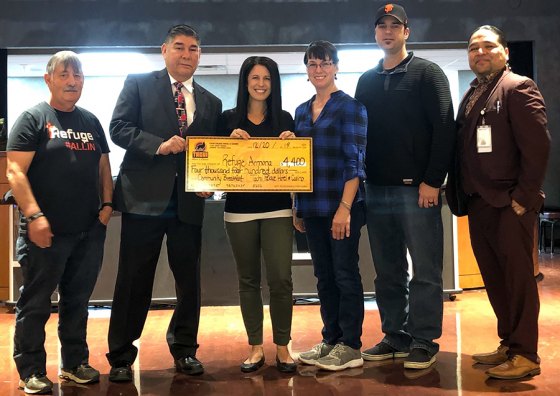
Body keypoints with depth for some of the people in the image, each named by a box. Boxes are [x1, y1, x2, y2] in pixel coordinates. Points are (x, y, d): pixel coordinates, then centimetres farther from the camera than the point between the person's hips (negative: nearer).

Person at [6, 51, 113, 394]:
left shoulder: (91, 121, 14)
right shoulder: (33, 118, -2)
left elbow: (104, 166, 18)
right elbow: (15, 172, -10)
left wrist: (107, 204, 4)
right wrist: (34, 216, -18)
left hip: (89, 231, 5)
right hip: (46, 231, -5)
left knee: (78, 301, 14)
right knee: (35, 304, 5)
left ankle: (75, 363, 28)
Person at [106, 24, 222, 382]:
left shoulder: (211, 103, 15)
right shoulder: (139, 84, 5)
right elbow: (119, 127, -4)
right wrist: (159, 145, -17)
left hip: (189, 202, 4)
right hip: (145, 198, -3)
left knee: (189, 280, 11)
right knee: (134, 282, 3)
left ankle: (185, 349, 28)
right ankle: (121, 357, 17)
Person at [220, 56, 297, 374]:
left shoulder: (284, 119, 7)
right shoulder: (230, 119, 5)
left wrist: (291, 143, -10)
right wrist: (231, 140, -11)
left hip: (277, 208, 0)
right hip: (240, 209, 1)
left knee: (281, 278, -5)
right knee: (248, 279, 8)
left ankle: (282, 347, 11)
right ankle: (256, 348, 19)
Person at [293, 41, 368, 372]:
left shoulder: (350, 106, -4)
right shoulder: (302, 111, 14)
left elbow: (355, 160, -11)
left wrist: (344, 207, -19)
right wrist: (297, 207, 13)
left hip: (342, 205, -6)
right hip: (313, 207, 6)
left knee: (345, 274, 1)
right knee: (324, 276, 12)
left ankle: (350, 346, 11)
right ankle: (330, 340, 23)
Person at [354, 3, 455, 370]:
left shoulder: (427, 72, 2)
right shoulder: (367, 81, 16)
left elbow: (444, 129, -7)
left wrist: (432, 181, -14)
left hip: (417, 188, -5)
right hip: (377, 189, 5)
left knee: (425, 270, 1)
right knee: (388, 271, 10)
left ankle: (424, 341, 11)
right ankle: (395, 336, 21)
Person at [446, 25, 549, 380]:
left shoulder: (518, 87, -5)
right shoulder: (471, 96, 18)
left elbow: (538, 145, -13)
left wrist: (523, 198, -16)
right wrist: (464, 195, 7)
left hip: (509, 204, -8)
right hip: (480, 203, 8)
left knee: (517, 277, -1)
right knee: (494, 279, 13)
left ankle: (526, 355, 9)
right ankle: (509, 344, 25)